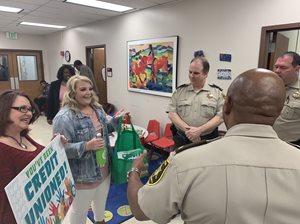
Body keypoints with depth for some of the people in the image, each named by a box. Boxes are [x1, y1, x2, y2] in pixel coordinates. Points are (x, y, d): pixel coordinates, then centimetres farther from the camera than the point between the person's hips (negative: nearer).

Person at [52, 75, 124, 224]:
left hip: (104, 169, 7)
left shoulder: (97, 108, 2)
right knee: (80, 210, 17)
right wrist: (86, 146, -35)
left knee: (101, 201, 31)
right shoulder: (64, 117, -23)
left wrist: (115, 120, -3)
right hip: (82, 175, -7)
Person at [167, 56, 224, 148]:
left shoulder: (217, 92, 1)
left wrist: (199, 130, -17)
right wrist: (186, 129, -14)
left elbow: (220, 117, -6)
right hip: (182, 139, 1)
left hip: (207, 140, -1)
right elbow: (171, 113, 0)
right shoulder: (180, 90, 6)